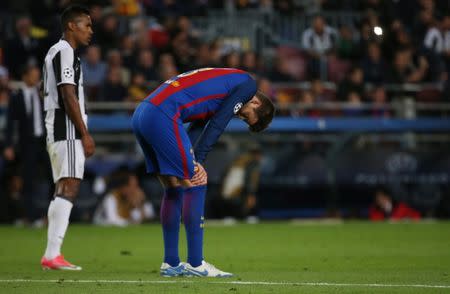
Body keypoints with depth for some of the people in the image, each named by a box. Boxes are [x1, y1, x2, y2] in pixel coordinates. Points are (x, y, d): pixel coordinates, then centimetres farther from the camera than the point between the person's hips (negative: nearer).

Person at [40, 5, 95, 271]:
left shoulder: (55, 52, 22)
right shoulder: (65, 52, -9)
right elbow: (69, 96, -16)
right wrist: (85, 134, -16)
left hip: (56, 130, 11)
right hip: (68, 130, -11)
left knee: (63, 190, 9)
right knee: (69, 188, -15)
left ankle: (52, 254, 5)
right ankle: (53, 255, -22)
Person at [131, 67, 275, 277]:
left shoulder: (227, 81, 30)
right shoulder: (247, 84, 4)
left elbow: (197, 128, 19)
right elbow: (216, 125, -3)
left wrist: (193, 162, 4)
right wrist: (197, 161, 0)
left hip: (140, 116, 10)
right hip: (162, 116, -10)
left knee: (174, 188, 17)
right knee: (195, 186, -2)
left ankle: (171, 263, 20)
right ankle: (195, 264, 0)